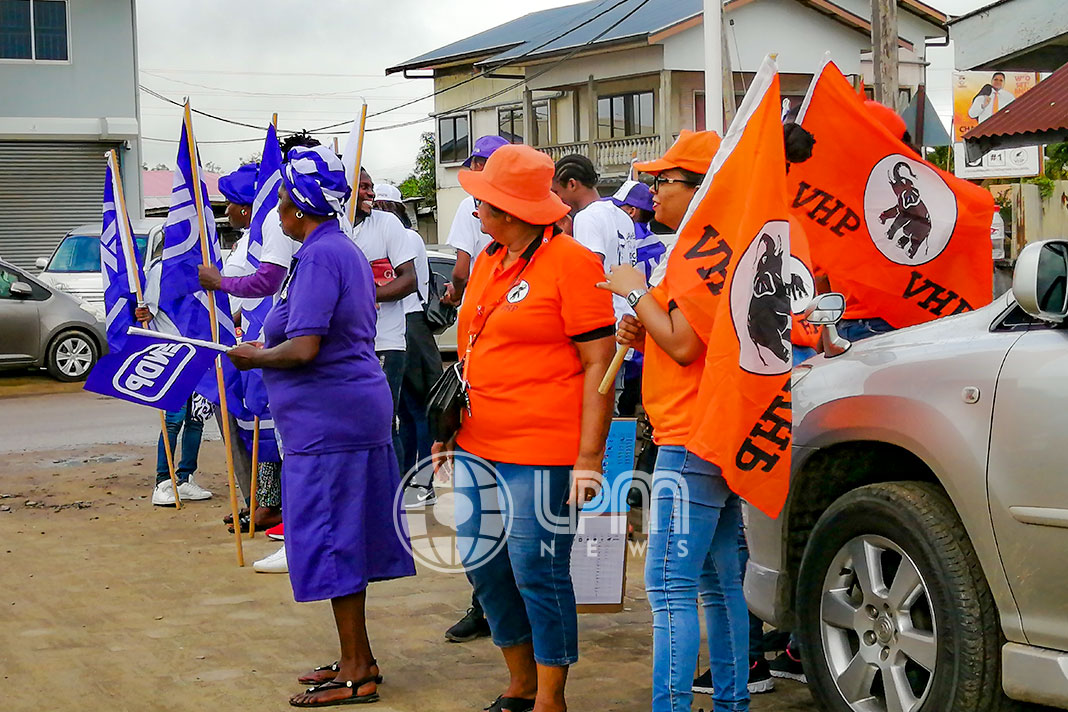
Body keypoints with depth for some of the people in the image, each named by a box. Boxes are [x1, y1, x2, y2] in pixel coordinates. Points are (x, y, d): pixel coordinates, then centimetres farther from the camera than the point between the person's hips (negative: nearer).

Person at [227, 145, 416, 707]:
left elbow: (304, 347, -24)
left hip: (328, 420, -10)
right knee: (345, 540, 16)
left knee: (332, 541, -4)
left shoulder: (318, 256, -17)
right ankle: (359, 660, 25)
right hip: (356, 412, 10)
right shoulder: (345, 250, 15)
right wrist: (267, 348, 21)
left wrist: (255, 357, -7)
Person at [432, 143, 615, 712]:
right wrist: (448, 432, 21)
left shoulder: (570, 261, -9)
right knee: (482, 564, 12)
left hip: (541, 456, -8)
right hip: (478, 449, 8)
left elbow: (599, 363, -12)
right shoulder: (488, 263, 15)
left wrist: (589, 458, -17)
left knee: (537, 573, -2)